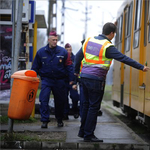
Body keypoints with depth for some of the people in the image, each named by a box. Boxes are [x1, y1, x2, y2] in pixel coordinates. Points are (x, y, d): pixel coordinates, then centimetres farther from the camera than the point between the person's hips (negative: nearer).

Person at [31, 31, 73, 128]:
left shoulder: (63, 52, -2)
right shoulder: (41, 52, 1)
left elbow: (69, 66, 3)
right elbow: (35, 67, 8)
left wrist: (71, 79, -1)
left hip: (59, 80, 0)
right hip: (46, 80, 0)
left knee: (60, 101, 11)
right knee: (44, 99, -14)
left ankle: (59, 119, 30)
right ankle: (45, 120, -9)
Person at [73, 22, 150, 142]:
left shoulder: (89, 41, 10)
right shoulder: (107, 47, -12)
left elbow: (78, 56, 18)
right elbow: (124, 59, -16)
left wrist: (76, 71, 33)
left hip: (84, 77, 7)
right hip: (96, 79, -7)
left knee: (87, 104, 17)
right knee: (94, 107, -1)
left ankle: (83, 131, 24)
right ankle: (88, 135, 3)